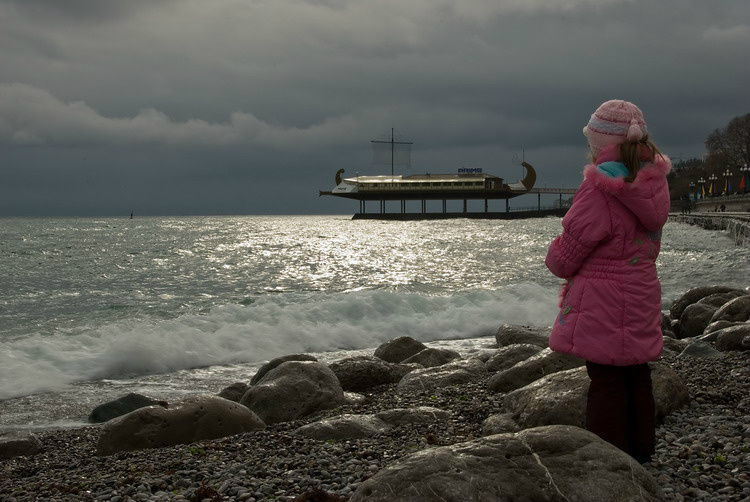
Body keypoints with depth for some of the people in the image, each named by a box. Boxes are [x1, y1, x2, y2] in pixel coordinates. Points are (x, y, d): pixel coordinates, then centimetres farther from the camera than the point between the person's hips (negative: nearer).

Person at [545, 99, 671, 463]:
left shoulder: (600, 190, -22)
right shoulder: (653, 181, 4)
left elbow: (565, 255, -15)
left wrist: (556, 259, 6)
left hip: (603, 302, -8)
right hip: (642, 293, 8)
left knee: (605, 379, 0)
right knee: (636, 374, 17)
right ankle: (639, 450, 29)